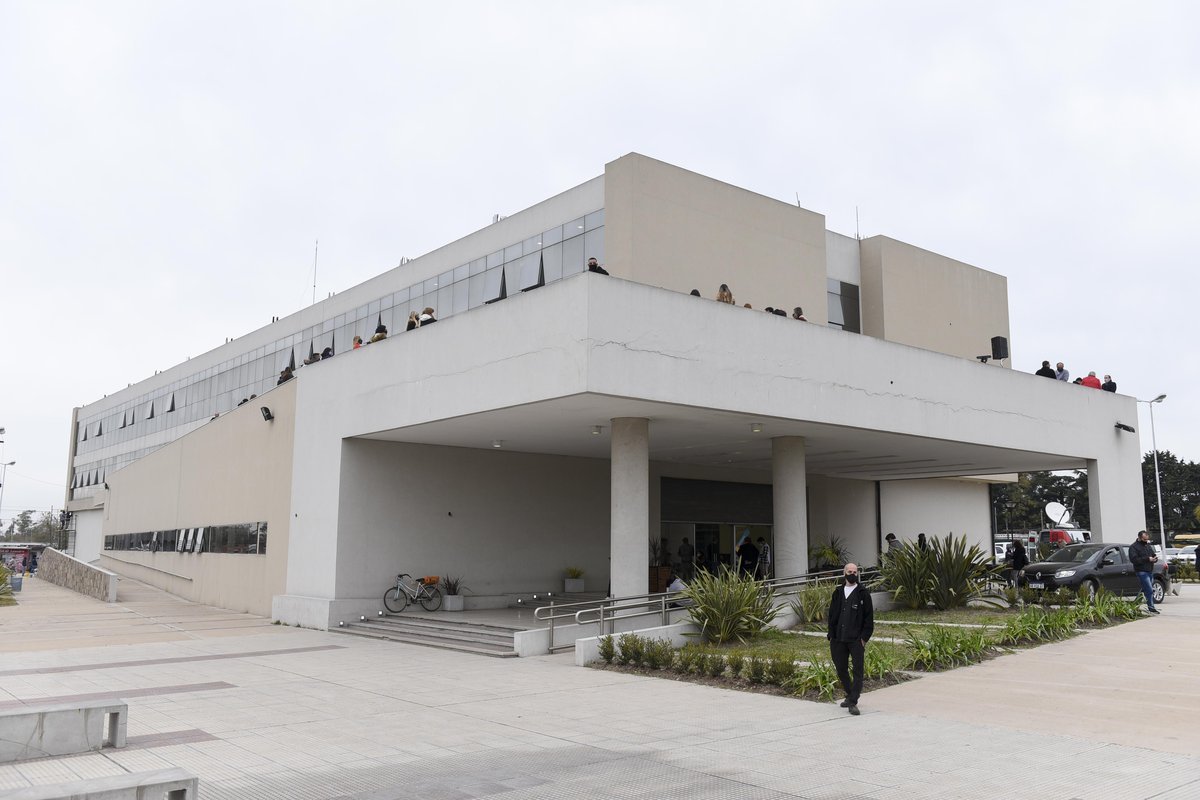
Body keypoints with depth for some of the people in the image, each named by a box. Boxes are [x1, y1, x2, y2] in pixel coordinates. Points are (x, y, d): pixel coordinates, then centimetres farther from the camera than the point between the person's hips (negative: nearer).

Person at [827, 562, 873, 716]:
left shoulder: (863, 594, 0)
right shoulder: (838, 593, 11)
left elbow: (869, 617, -1)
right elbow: (832, 615, 13)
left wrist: (864, 637, -9)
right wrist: (831, 635, 6)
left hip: (856, 640, -4)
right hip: (839, 640, 4)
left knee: (858, 672, -5)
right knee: (841, 670, 12)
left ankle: (853, 703, -2)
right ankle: (850, 696, 30)